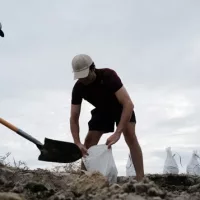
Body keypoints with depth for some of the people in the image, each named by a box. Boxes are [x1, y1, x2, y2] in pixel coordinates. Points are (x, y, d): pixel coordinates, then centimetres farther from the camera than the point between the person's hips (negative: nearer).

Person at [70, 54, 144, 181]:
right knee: (89, 143, -5)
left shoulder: (108, 75, -37)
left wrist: (117, 133, -53)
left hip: (121, 107, -4)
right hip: (101, 110, 4)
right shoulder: (78, 88, -24)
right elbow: (74, 118, -21)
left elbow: (128, 104, -45)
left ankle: (141, 179, -25)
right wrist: (78, 143, -37)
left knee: (130, 136, -25)